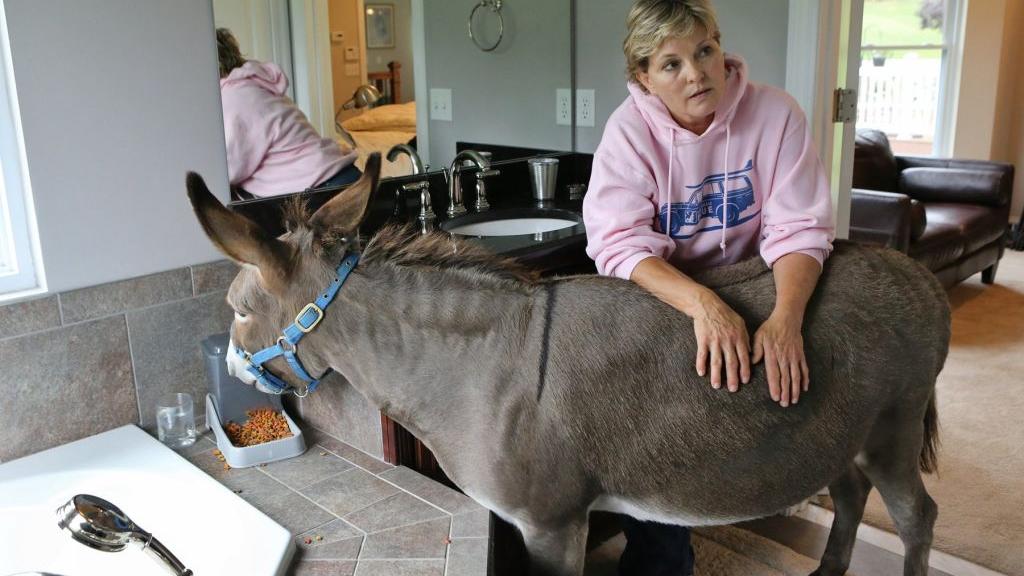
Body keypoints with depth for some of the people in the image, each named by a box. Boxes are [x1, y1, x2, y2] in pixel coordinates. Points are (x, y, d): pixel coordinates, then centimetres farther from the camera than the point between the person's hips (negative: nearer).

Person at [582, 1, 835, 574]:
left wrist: (786, 317, -39)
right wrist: (704, 305, -44)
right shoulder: (630, 129, -17)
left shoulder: (774, 113, -16)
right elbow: (620, 242, -28)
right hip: (661, 296, -1)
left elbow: (798, 227, -20)